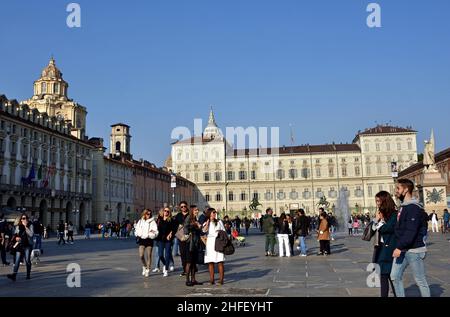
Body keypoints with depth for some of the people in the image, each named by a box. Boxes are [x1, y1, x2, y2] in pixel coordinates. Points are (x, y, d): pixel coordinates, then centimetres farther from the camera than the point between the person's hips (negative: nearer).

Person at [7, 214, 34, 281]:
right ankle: (14, 275, -14)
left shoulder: (30, 225, 0)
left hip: (27, 245, -2)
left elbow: (31, 234, -13)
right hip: (19, 245, 2)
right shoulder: (18, 226, 8)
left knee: (27, 260, 3)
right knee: (17, 260, -6)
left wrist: (26, 226, -15)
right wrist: (16, 238, -6)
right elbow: (14, 235, 16)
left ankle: (28, 275, 16)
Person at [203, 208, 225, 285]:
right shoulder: (205, 223, 13)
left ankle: (221, 279, -5)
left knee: (220, 261, -6)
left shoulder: (219, 222, 14)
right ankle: (211, 280, 4)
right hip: (209, 244, 1)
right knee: (210, 262, 0)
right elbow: (204, 231, -6)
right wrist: (208, 221, -5)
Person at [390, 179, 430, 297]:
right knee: (395, 276, 8)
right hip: (402, 249, 9)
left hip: (414, 250, -9)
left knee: (420, 280, 3)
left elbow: (411, 232, -24)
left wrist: (399, 247, -24)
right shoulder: (403, 207, 13)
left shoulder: (413, 208, -16)